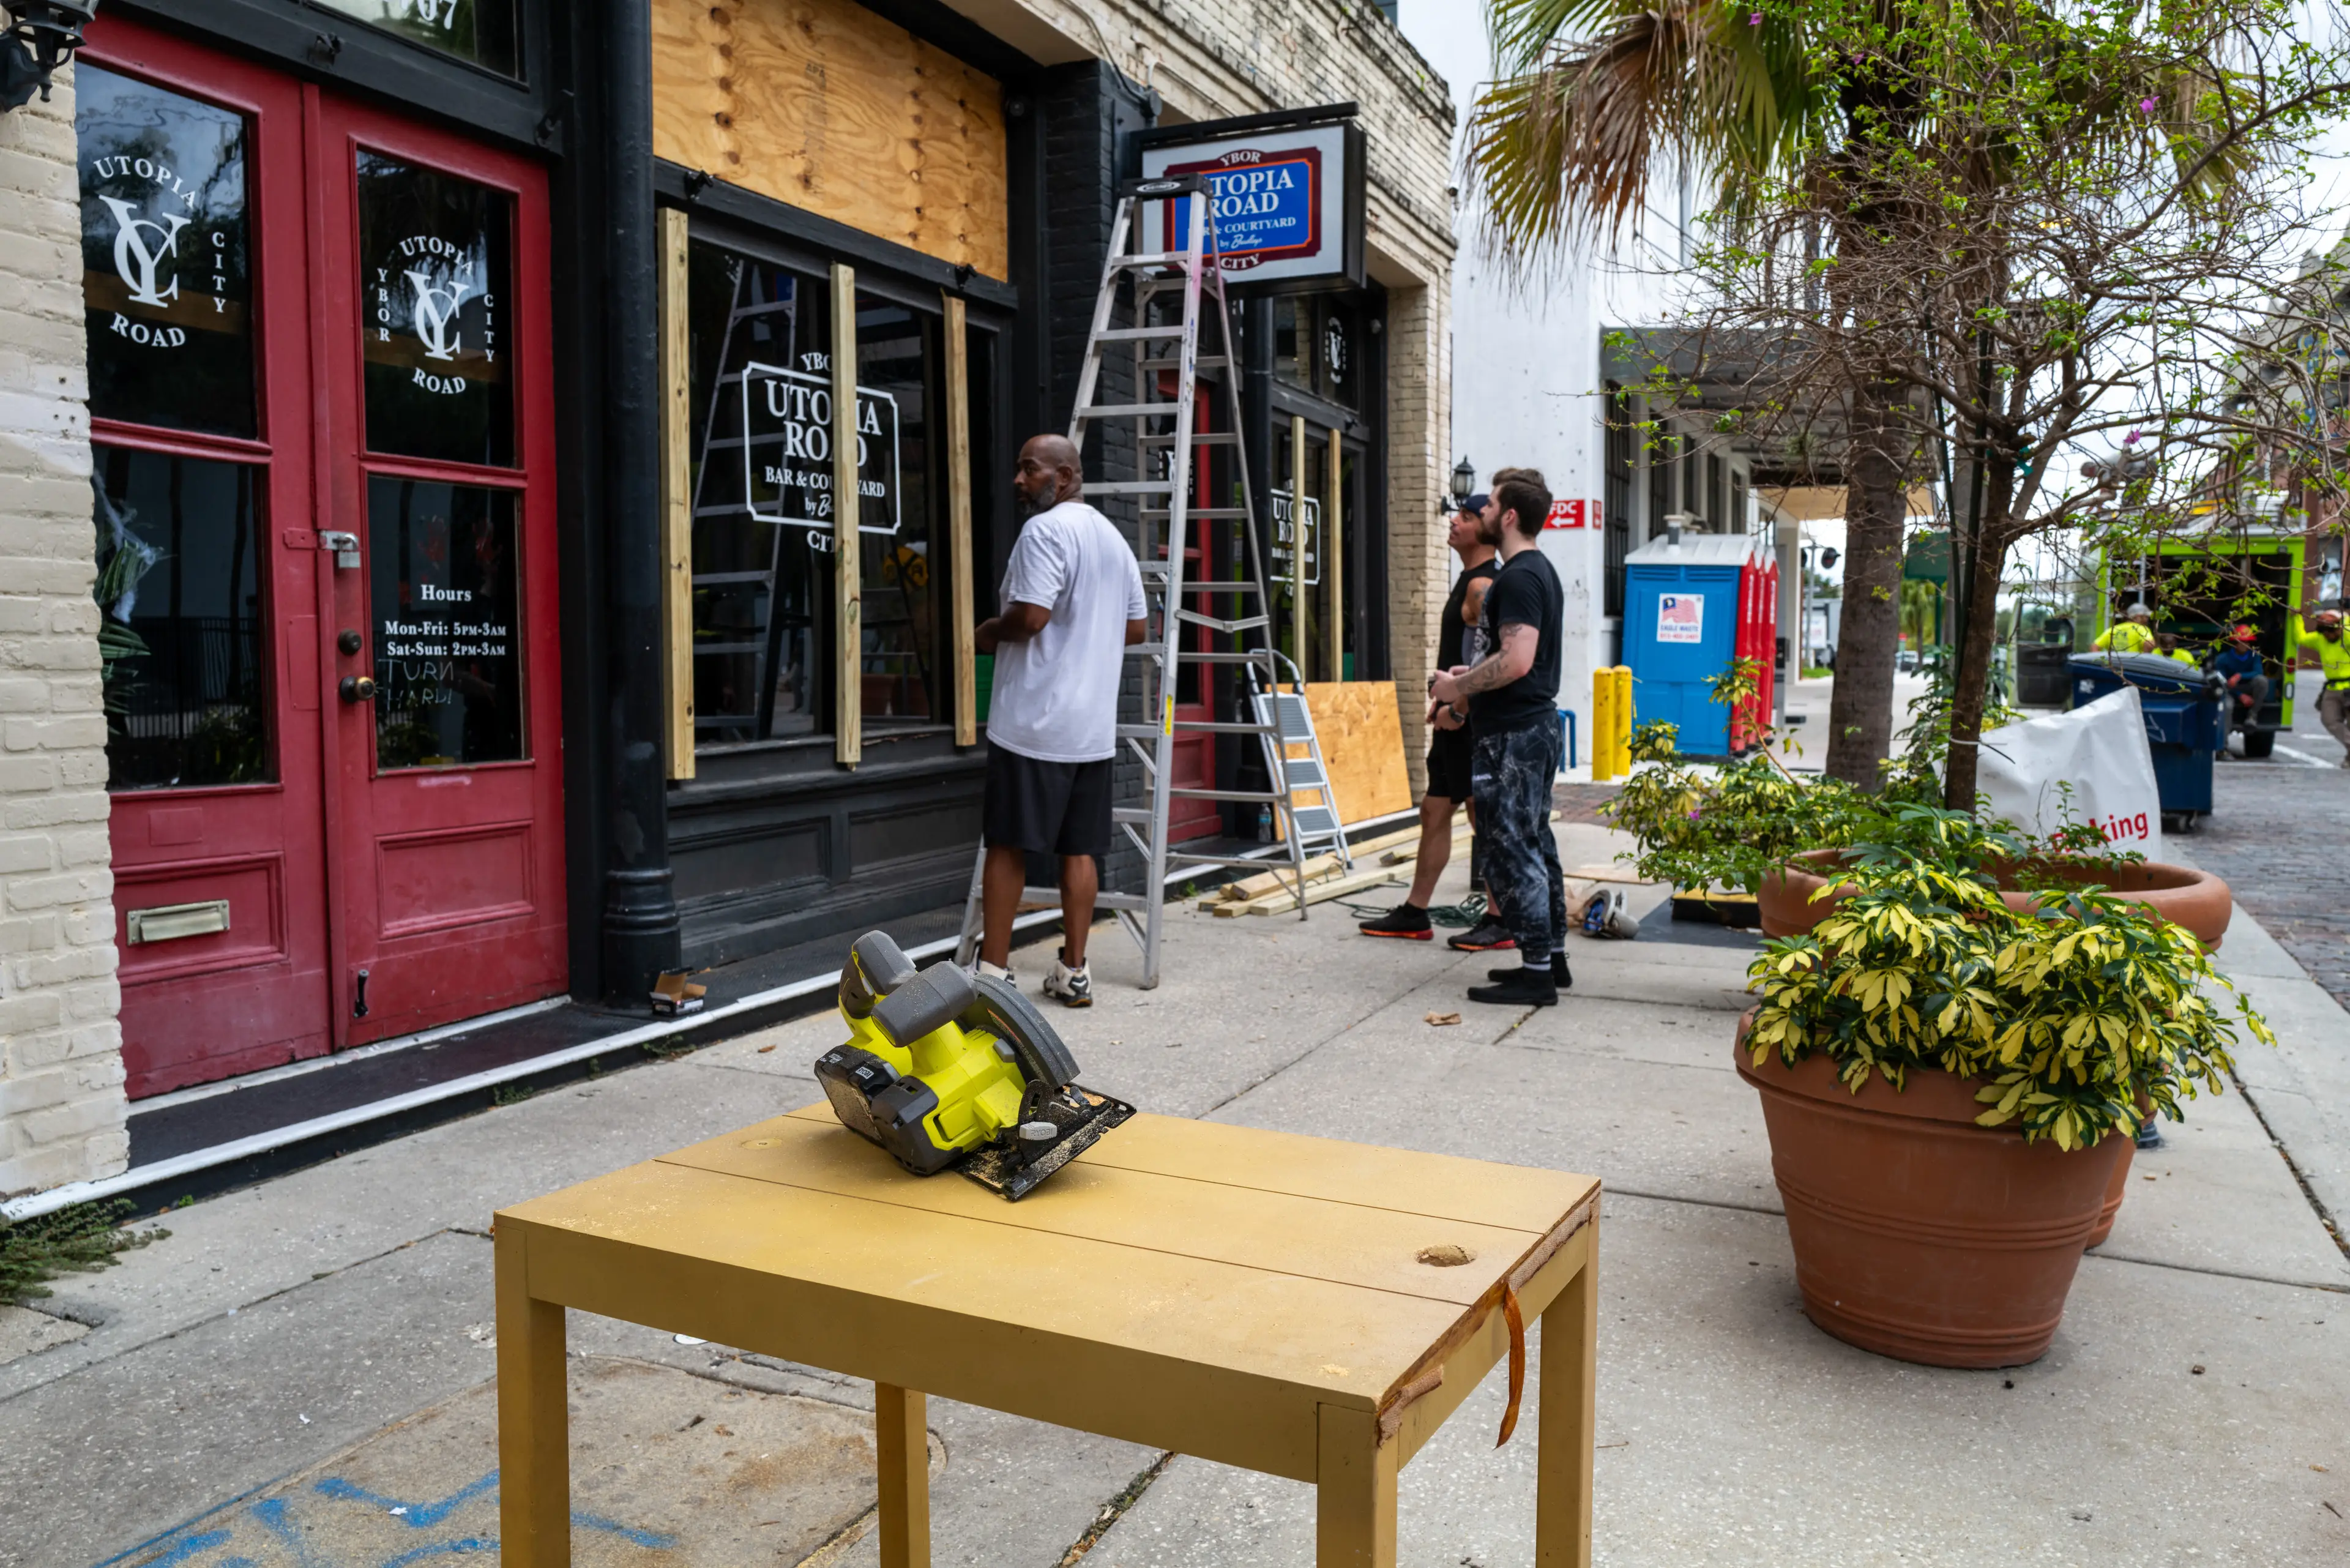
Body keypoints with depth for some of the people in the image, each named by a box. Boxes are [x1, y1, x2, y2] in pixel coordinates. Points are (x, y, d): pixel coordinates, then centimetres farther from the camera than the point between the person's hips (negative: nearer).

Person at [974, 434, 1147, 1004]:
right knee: (1080, 849, 8)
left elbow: (1030, 616, -20)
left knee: (1008, 846, 0)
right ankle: (1073, 971, 12)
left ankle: (993, 970, 5)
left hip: (1033, 722, -7)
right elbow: (1136, 626, 19)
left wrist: (987, 633, -1)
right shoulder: (1113, 537, 16)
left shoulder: (1045, 530, -10)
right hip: (1093, 725, 8)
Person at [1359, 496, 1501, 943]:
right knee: (1434, 812, 13)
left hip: (1471, 722, -11)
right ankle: (1413, 915, 21)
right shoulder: (1469, 581, 16)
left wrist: (1457, 709, -19)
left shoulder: (1483, 586, -16)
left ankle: (1502, 923, 5)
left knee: (1487, 821, -3)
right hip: (1455, 721, 11)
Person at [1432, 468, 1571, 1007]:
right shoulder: (1541, 571, 16)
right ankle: (1552, 956, 23)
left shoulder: (1517, 578, -17)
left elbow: (1517, 661, -27)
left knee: (1511, 849, -7)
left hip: (1513, 734, -11)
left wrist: (1459, 687, -14)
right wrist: (1472, 679, 15)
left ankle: (1535, 972, -3)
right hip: (1538, 723, 11)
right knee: (1535, 842, 16)